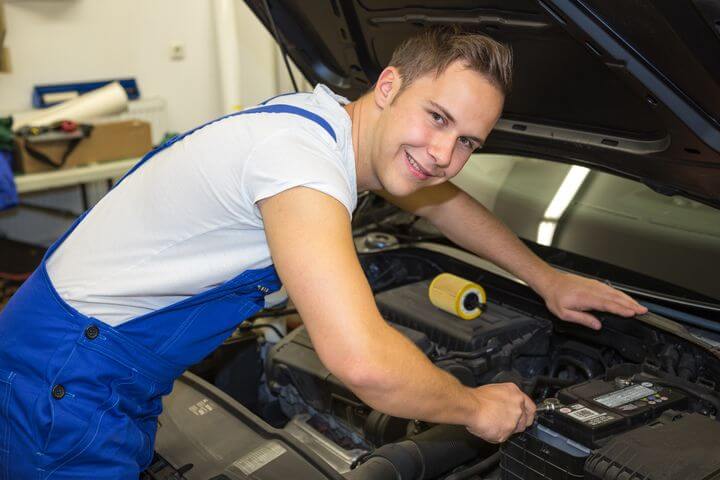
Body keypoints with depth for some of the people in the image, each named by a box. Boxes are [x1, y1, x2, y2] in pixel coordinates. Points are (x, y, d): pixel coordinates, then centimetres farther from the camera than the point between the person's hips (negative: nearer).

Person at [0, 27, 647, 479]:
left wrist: (547, 279, 19)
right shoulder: (300, 153, -31)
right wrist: (476, 408, -20)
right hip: (65, 377, -8)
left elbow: (439, 200, 18)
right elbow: (363, 361, -41)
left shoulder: (333, 120, 0)